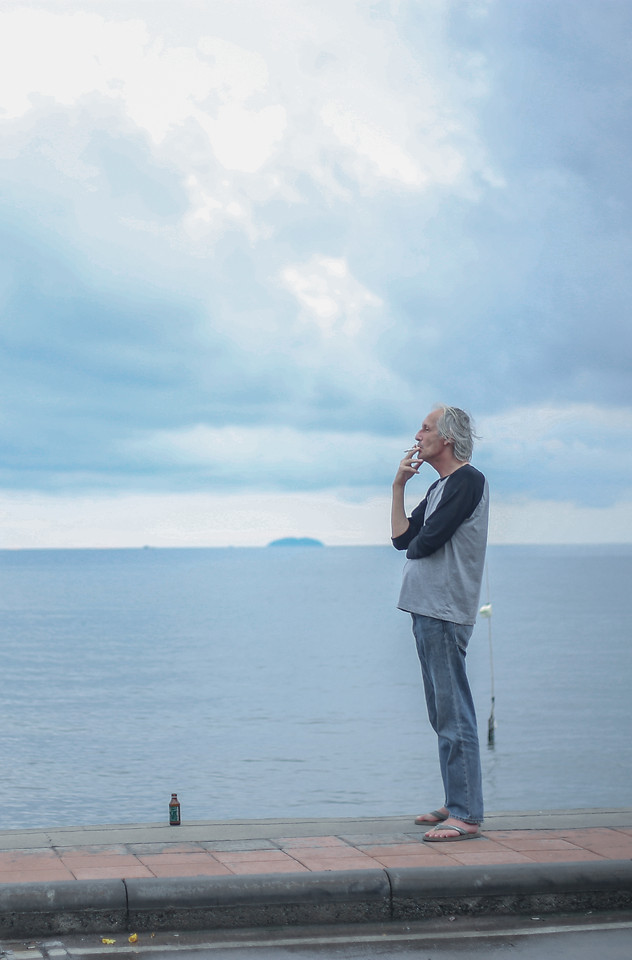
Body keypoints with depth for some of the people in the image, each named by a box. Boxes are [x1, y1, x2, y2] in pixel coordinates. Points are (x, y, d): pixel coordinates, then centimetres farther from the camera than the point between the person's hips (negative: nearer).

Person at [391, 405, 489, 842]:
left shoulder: (468, 480, -10)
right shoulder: (439, 488, 20)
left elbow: (425, 542, -17)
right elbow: (402, 537, 16)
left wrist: (416, 546, 6)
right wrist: (399, 486, 12)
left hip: (446, 613, -10)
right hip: (426, 610, 10)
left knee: (454, 715, -10)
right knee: (443, 715, 13)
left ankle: (467, 816, -9)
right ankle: (455, 804, 20)